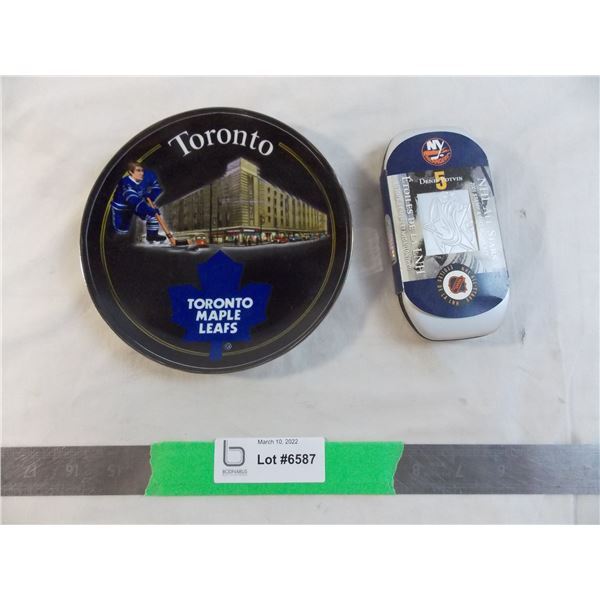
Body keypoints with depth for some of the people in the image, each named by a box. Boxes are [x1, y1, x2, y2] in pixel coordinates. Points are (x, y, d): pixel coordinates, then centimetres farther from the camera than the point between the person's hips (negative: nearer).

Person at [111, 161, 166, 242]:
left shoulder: (147, 175, -23)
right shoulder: (126, 184, -37)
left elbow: (156, 187, -7)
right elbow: (134, 201, -49)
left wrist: (150, 196, -26)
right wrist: (150, 210, -58)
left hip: (139, 203, 5)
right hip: (121, 207, -5)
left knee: (155, 212, -17)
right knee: (122, 231, 1)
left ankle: (152, 235, 0)